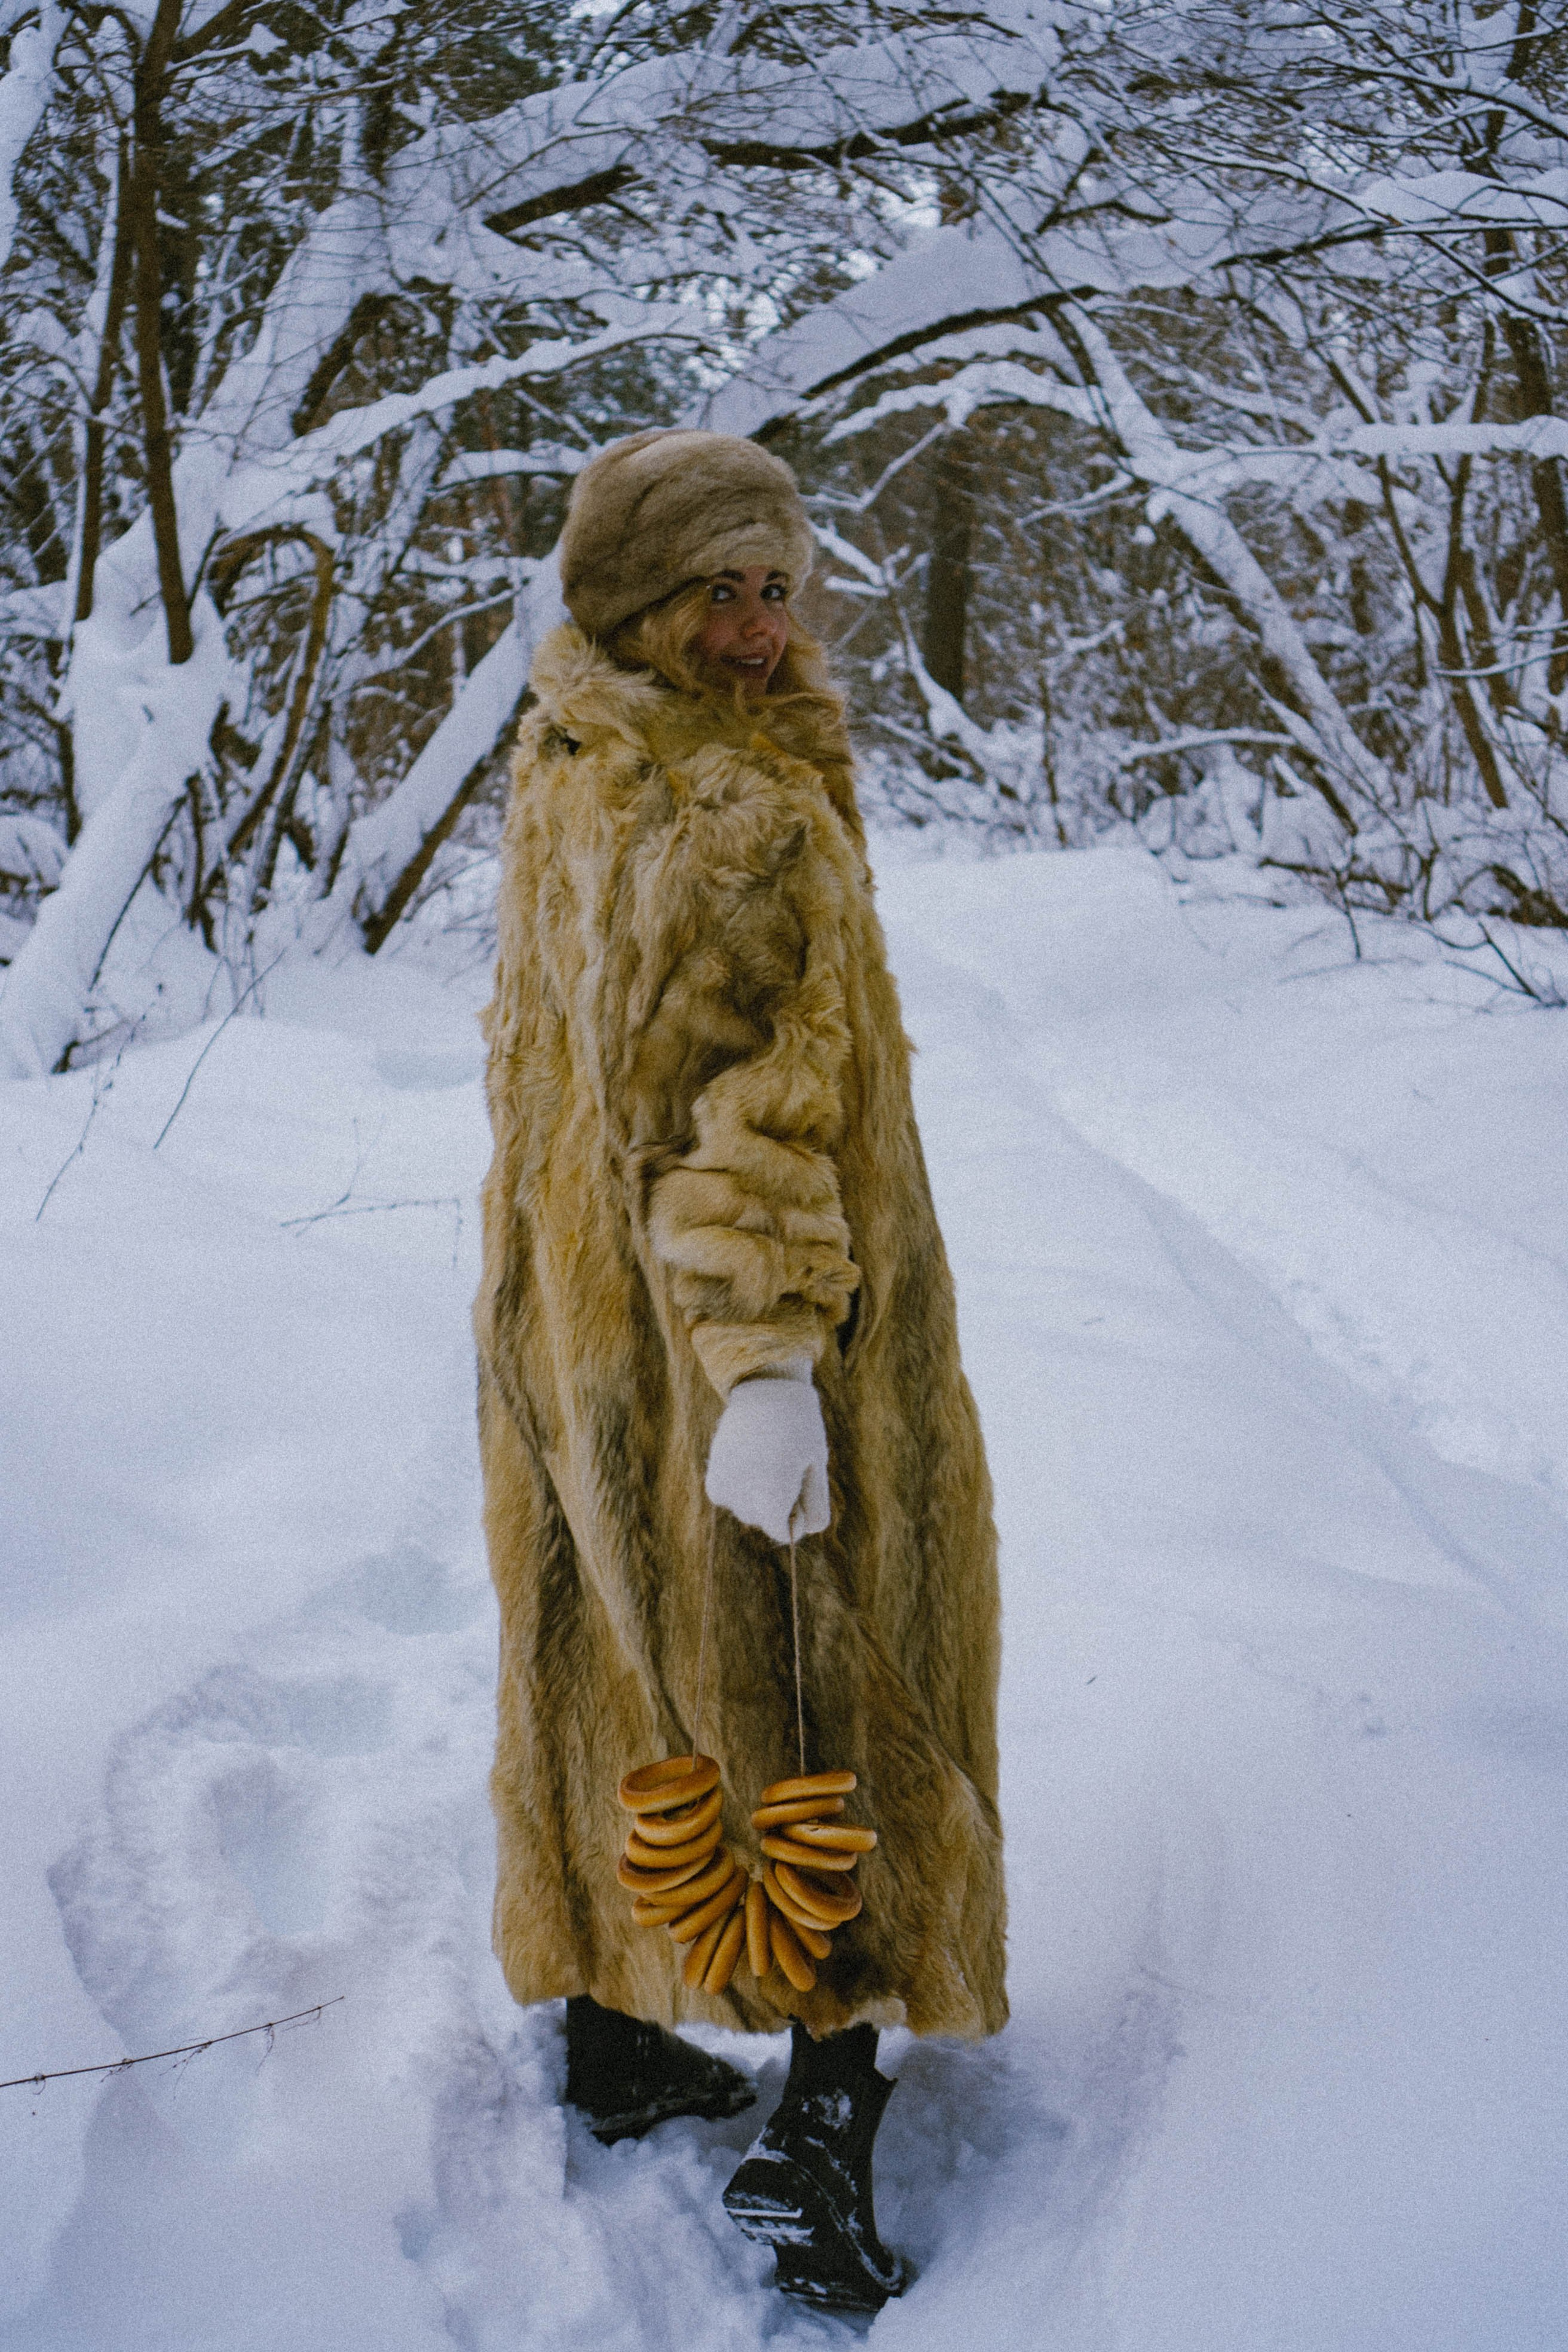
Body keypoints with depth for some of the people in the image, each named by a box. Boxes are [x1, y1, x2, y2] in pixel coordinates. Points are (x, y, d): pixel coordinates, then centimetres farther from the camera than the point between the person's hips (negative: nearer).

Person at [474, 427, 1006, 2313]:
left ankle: (610, 2037, 34)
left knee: (611, 1664, 19)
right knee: (844, 1700, 5)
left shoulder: (564, 781, 4)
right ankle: (822, 2126, 8)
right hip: (759, 1332, -9)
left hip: (571, 1324, 9)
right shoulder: (736, 822, -23)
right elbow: (728, 1110, -29)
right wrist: (765, 1361, -30)